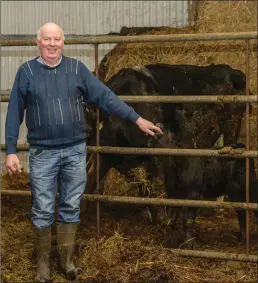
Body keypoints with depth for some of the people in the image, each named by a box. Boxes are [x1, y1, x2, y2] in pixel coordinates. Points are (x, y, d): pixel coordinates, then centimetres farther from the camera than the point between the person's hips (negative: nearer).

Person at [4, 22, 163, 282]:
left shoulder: (76, 68, 2)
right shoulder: (26, 72, -2)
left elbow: (105, 96, 0)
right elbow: (14, 113, 0)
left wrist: (136, 119, -6)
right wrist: (11, 151, -5)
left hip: (75, 151, 2)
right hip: (42, 153, -1)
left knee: (71, 208, 10)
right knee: (43, 211, 5)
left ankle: (67, 260, 25)